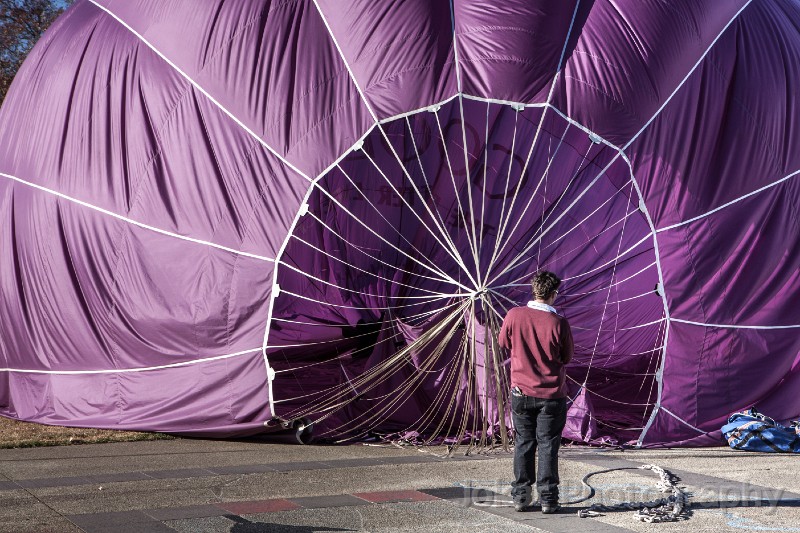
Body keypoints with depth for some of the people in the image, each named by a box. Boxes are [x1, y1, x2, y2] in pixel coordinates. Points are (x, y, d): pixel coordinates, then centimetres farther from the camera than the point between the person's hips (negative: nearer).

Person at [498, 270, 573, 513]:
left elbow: (504, 343, 8)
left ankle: (521, 496, 16)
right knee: (548, 445, 7)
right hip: (552, 394, -2)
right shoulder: (558, 322, -14)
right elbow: (567, 357, -2)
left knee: (523, 443, 13)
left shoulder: (514, 315, -9)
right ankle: (548, 499, 9)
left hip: (521, 391, 2)